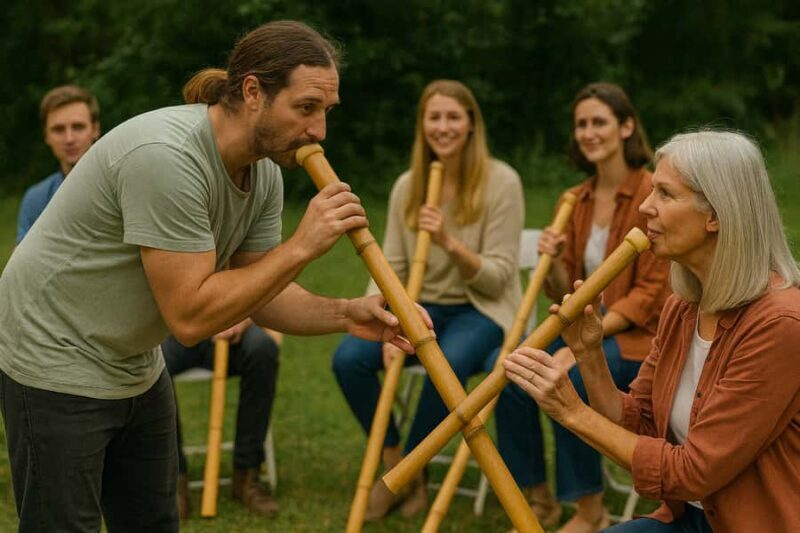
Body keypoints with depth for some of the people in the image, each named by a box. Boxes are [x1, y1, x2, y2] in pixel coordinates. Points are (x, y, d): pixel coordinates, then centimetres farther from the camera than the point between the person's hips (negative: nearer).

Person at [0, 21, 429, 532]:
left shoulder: (264, 172, -3)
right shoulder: (166, 157, -30)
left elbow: (258, 292, 2)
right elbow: (189, 315, -29)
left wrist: (345, 313, -15)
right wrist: (302, 245, -28)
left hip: (136, 367, 8)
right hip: (58, 362, -8)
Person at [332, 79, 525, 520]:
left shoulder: (500, 182, -9)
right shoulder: (407, 185, 3)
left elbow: (498, 277, -11)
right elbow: (390, 268, 1)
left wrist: (450, 242, -27)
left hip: (479, 311, -4)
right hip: (420, 308, 4)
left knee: (447, 364, -36)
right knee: (348, 359, -22)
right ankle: (393, 463, -2)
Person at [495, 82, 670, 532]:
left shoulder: (652, 195, -11)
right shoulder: (576, 201, 8)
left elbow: (649, 296, -14)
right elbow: (567, 294, 10)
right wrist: (553, 262, -12)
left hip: (640, 335, -6)